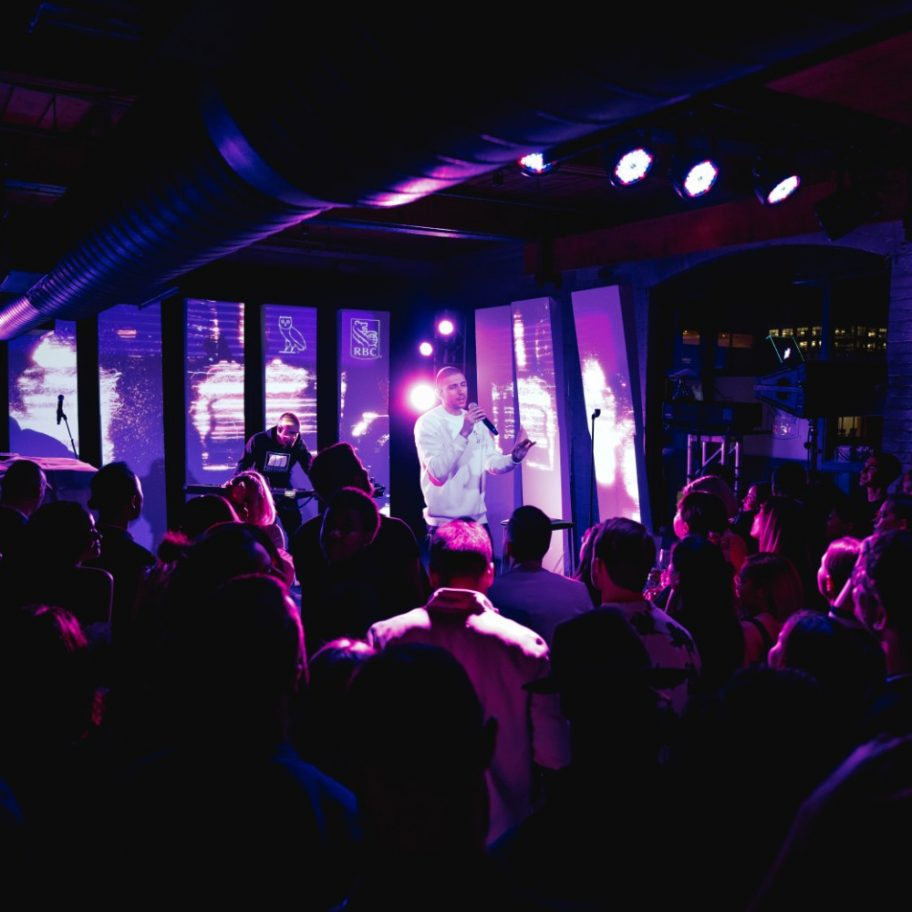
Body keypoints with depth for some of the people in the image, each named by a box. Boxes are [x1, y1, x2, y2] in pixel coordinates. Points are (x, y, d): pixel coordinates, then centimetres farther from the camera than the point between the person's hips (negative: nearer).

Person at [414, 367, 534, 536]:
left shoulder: (477, 421, 11)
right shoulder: (428, 422, -9)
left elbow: (492, 463, 6)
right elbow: (438, 471, -21)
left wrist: (514, 458, -15)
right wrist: (464, 433, -28)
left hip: (478, 518, 6)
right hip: (444, 522, -6)